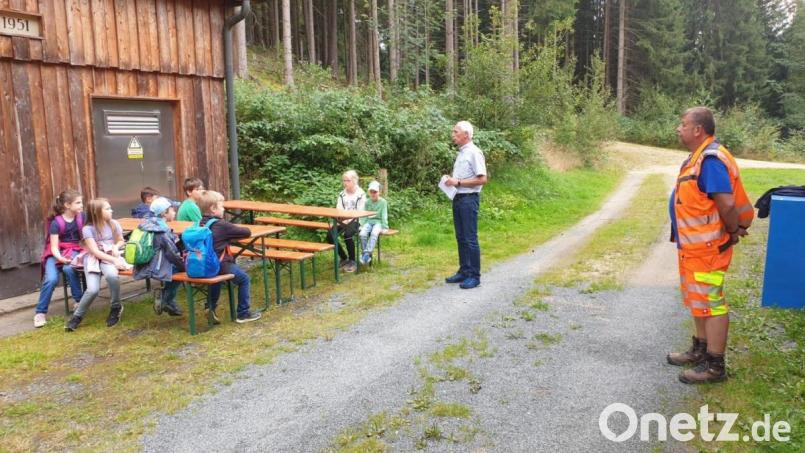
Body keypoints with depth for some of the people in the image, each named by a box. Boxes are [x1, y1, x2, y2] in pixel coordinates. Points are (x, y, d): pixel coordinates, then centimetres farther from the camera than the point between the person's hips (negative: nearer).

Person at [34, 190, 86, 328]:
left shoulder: (81, 217, -1)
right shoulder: (56, 222, -12)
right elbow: (54, 248, -14)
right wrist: (60, 258, -34)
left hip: (74, 250, 1)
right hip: (56, 253, -1)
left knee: (69, 269, -33)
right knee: (51, 279, -25)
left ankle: (80, 300, -17)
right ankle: (40, 312, -7)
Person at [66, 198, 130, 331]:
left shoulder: (114, 224, 4)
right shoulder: (88, 229, -8)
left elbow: (121, 241, 19)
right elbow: (95, 251, -14)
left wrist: (116, 247, -5)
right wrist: (114, 260, -23)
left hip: (110, 257, 2)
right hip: (93, 259, -2)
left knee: (111, 275, -34)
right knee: (93, 289, -25)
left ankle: (116, 307, -10)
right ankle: (77, 316, 2)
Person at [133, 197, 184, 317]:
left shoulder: (148, 225, 8)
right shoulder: (162, 231, -18)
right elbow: (172, 254, -17)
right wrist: (185, 266, -5)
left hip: (144, 265, 9)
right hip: (155, 269, -9)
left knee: (176, 266, 21)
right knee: (181, 271, 2)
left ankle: (169, 302, 25)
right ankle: (164, 301, 8)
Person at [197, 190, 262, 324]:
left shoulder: (201, 223, 7)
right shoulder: (221, 225, -13)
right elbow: (247, 232, -9)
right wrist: (235, 233, 11)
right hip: (219, 265, -8)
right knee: (244, 279, 8)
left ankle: (211, 308, 38)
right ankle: (243, 313, 12)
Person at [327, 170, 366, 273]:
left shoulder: (361, 194, -1)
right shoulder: (342, 194, 15)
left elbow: (359, 212, -9)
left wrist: (348, 220, -21)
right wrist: (340, 220, -12)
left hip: (355, 220, -5)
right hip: (343, 220, 5)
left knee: (347, 235, -35)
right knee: (330, 235, -20)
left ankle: (352, 261, -15)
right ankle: (344, 258, 1)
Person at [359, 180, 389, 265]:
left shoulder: (383, 202, 0)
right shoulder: (367, 202, 10)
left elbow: (384, 216, -3)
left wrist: (384, 227, -9)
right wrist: (362, 224, -3)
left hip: (378, 222, -3)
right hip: (369, 222, 3)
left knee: (374, 234, -36)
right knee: (362, 234, -28)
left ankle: (367, 253, -37)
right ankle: (365, 253, -16)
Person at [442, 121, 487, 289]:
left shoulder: (474, 152, -11)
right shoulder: (461, 153, 15)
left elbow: (482, 179, -18)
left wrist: (458, 182, -17)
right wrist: (450, 180, 4)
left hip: (469, 199, -9)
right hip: (458, 198, 9)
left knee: (470, 239, -4)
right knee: (461, 238, 13)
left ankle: (474, 276, 3)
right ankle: (463, 271, 21)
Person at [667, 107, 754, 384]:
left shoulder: (710, 159, -22)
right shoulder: (698, 157, 11)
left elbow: (727, 204, -27)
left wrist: (733, 232, -12)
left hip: (707, 248, -10)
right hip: (694, 246, 10)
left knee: (710, 303, -2)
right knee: (698, 300, 19)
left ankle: (715, 366, 9)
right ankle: (700, 350, 33)